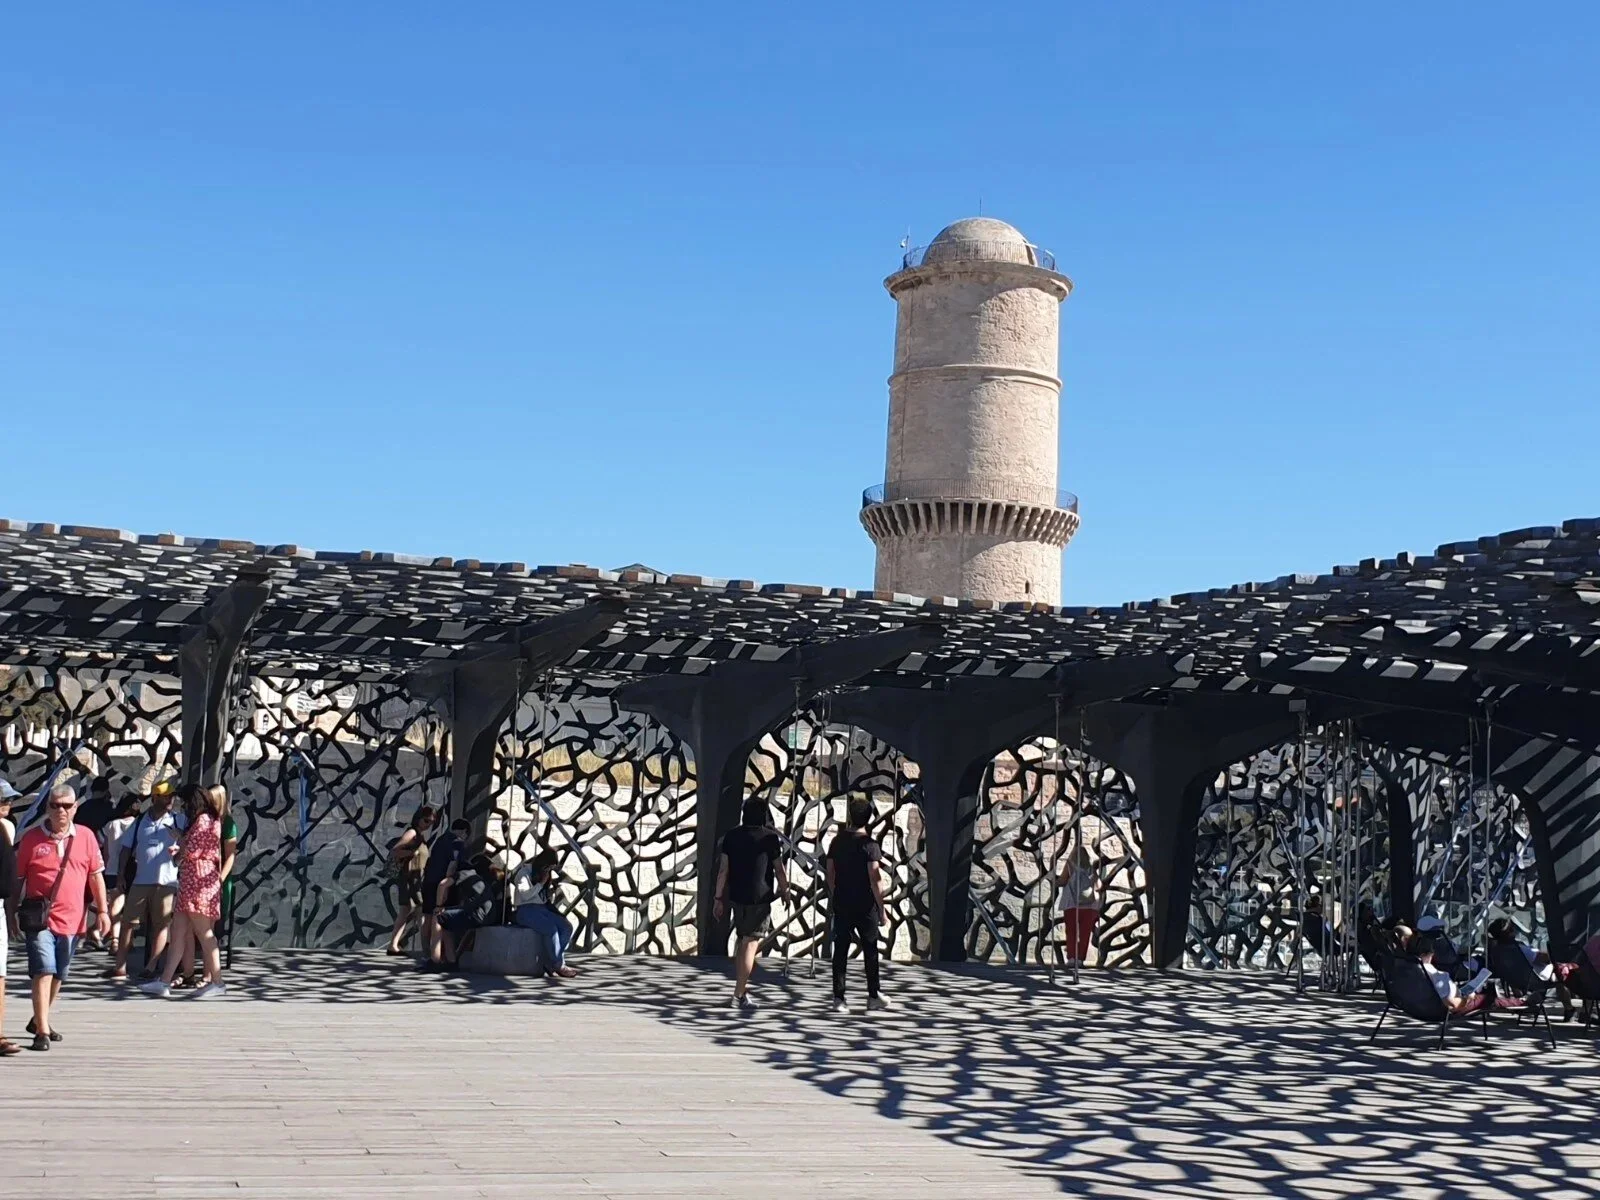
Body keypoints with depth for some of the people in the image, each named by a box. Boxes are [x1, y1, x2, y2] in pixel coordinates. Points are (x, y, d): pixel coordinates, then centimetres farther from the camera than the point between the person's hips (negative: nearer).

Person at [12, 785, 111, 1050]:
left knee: (59, 975, 15)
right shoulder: (31, 838, -2)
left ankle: (40, 1020, 34)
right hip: (40, 918, -3)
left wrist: (102, 910, 3)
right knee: (43, 971, -13)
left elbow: (96, 876, 8)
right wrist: (13, 912, 4)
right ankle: (42, 1031, -12)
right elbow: (18, 878, 4)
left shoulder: (86, 837, 4)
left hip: (72, 919, 3)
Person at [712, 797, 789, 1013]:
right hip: (759, 898, -5)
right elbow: (779, 869, -1)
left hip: (736, 897, 5)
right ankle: (739, 995, -4)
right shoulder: (769, 838, -8)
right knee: (751, 944, -2)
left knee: (743, 942, 18)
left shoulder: (731, 836, 4)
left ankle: (741, 987, 22)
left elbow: (723, 870, 4)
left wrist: (719, 898, 9)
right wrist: (784, 889, 18)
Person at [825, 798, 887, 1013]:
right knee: (870, 950, 10)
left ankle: (839, 998, 2)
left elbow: (830, 875, 9)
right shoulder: (870, 845, -11)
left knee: (840, 951, 5)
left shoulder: (837, 841, 4)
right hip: (865, 906, -4)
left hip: (841, 905, 4)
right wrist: (881, 909, -8)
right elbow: (875, 879, -15)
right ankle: (873, 996, 16)